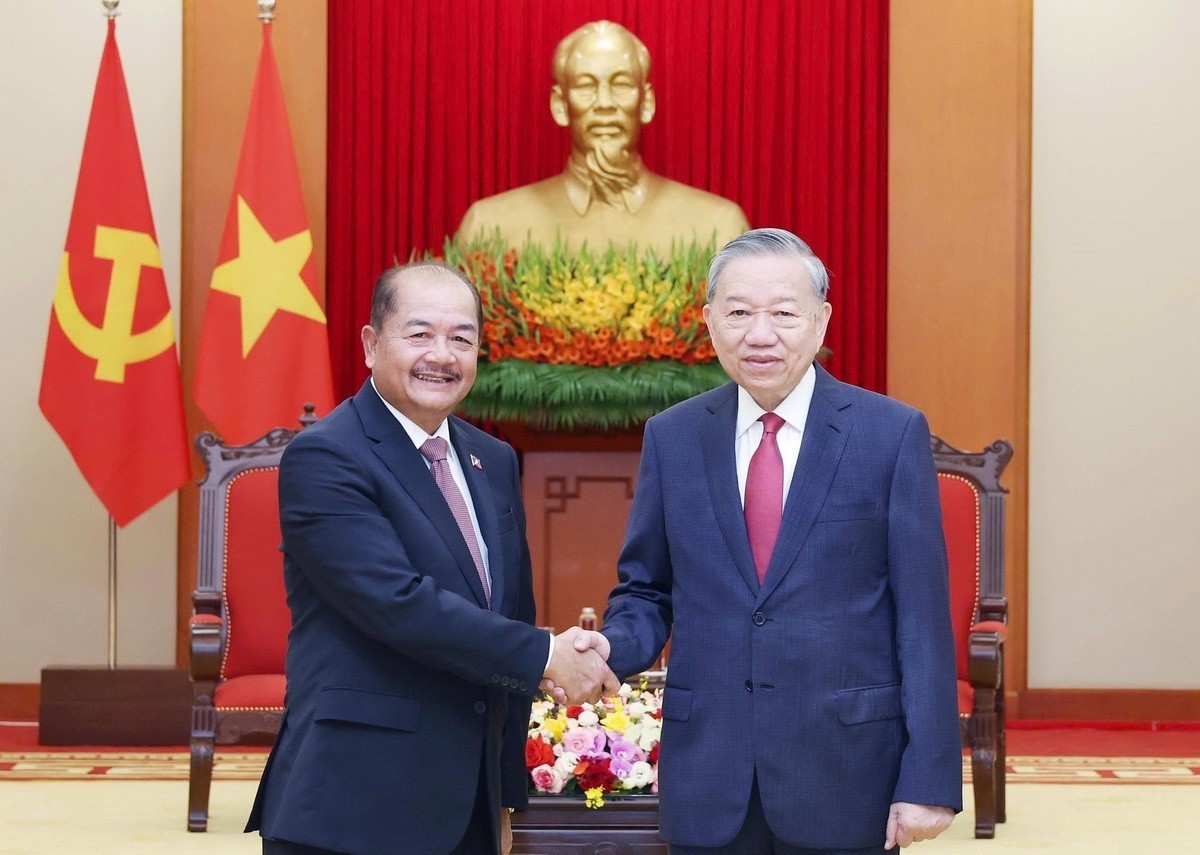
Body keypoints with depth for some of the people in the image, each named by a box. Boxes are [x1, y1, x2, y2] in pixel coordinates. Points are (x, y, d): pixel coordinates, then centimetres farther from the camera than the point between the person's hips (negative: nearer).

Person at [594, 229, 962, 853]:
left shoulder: (892, 434, -3)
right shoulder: (670, 437, 5)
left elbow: (923, 617, -5)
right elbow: (646, 592, 12)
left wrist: (929, 779, -9)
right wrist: (612, 649, -10)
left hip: (845, 774, -2)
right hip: (707, 776, 2)